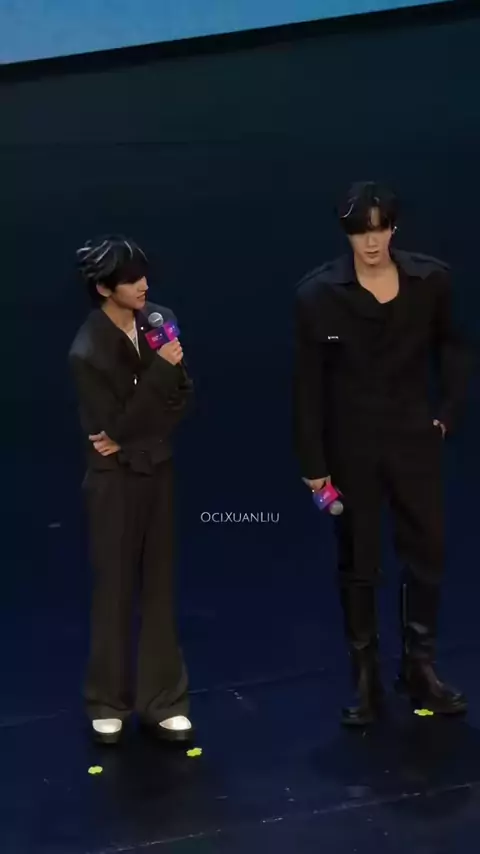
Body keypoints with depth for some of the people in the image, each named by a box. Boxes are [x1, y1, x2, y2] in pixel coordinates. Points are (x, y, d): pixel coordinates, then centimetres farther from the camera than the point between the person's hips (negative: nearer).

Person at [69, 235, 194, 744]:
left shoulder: (160, 320, -3)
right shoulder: (88, 352, -19)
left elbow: (183, 398, -2)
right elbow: (116, 425, -19)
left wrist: (132, 440, -15)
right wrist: (160, 368, -23)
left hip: (157, 469, 5)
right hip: (114, 480, -5)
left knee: (159, 587, 11)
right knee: (115, 591, 7)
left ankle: (162, 701, 23)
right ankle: (109, 702, 24)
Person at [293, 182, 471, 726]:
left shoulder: (431, 281, -4)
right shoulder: (318, 293, -9)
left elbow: (451, 349, 10)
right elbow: (307, 385, -6)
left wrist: (449, 412, -1)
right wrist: (312, 461, -6)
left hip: (414, 438, 2)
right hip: (350, 445, -2)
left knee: (426, 553, 7)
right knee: (357, 563, 8)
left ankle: (420, 670, 25)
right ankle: (365, 680, 21)